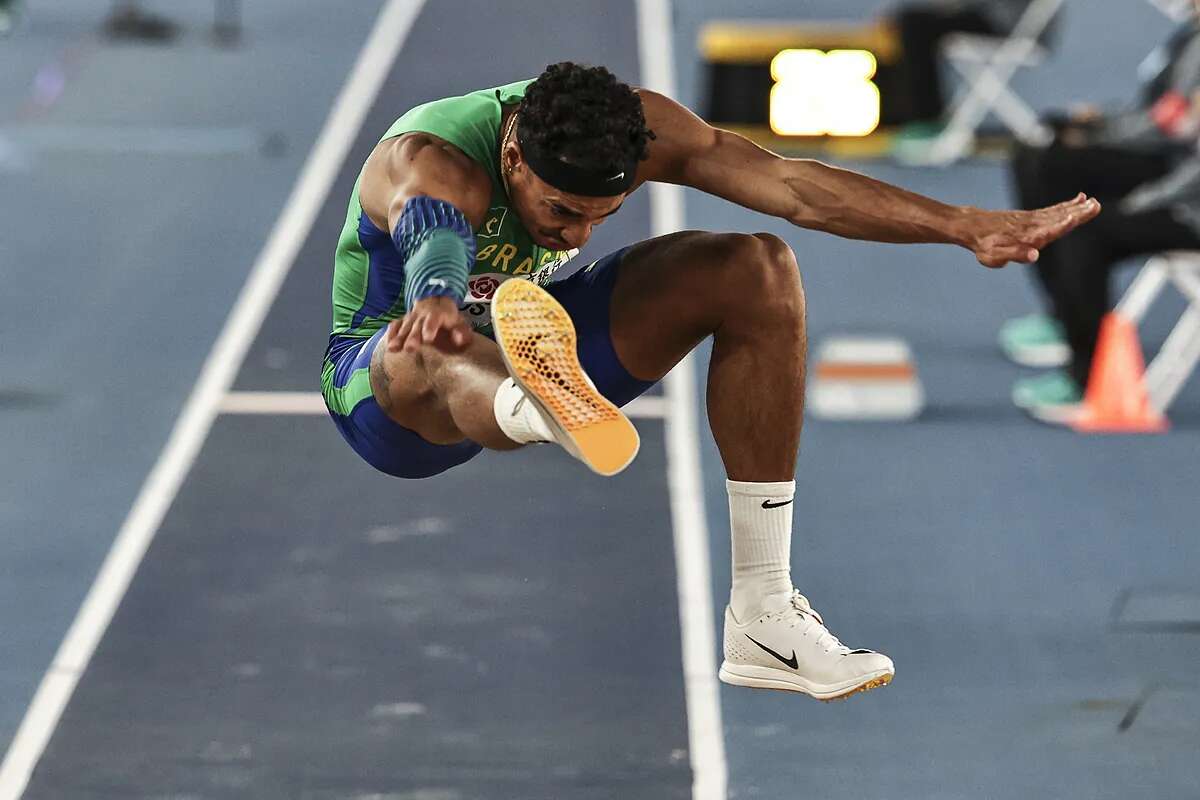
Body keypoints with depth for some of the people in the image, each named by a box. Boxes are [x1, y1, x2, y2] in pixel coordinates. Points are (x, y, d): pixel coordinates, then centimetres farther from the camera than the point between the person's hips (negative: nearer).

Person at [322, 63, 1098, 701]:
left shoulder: (630, 125, -18)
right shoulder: (429, 162, -32)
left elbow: (788, 183, -25)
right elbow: (434, 240, -56)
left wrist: (968, 227, -33)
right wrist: (436, 300, -81)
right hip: (386, 384, -5)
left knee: (758, 270, -14)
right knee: (435, 355, -42)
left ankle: (763, 615, -17)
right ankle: (554, 410, -82)